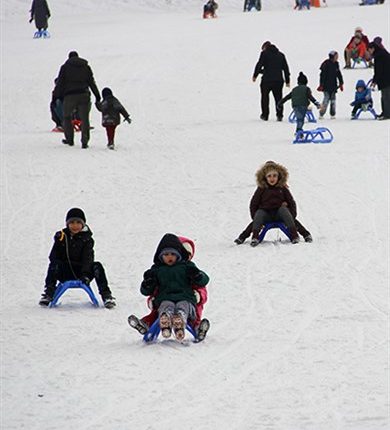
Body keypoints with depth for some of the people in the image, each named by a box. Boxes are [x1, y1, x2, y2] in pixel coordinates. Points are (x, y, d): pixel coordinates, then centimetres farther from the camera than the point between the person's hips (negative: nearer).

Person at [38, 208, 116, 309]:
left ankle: (106, 295, -20)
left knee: (97, 266, -25)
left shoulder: (86, 239, 0)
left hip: (81, 272, 0)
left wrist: (85, 274, -27)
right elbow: (53, 256, 1)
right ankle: (48, 294, -25)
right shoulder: (61, 237, 1)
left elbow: (87, 258, -11)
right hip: (65, 273, 0)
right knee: (54, 265, -30)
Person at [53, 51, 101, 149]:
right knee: (84, 119, 4)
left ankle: (70, 139, 18)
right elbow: (92, 82, 12)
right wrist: (97, 95, 17)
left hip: (70, 96, -2)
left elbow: (60, 83, 0)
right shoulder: (86, 67, 11)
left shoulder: (65, 67, 3)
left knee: (67, 117, 17)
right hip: (84, 96, 2)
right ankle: (85, 141, -5)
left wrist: (56, 96, 3)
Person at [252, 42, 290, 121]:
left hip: (267, 79, -4)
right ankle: (279, 115, -1)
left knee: (265, 97, 10)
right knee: (278, 98, 8)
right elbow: (286, 68, 15)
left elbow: (259, 65, -9)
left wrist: (255, 75, 1)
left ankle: (265, 115, 10)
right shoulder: (281, 55, 15)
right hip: (278, 80, 4)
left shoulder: (264, 53, 0)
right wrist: (287, 81, 18)